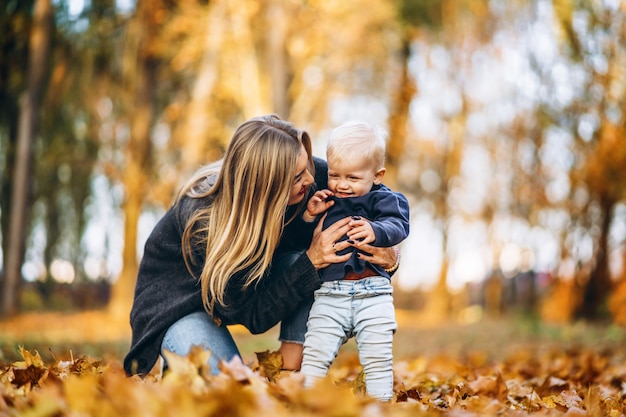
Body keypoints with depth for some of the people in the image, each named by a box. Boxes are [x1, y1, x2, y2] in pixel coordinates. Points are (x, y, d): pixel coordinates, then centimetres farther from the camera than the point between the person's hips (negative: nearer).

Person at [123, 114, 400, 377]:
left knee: (302, 258, -24)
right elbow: (254, 316, -30)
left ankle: (291, 368, -14)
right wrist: (311, 262, -38)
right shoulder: (203, 222, -37)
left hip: (249, 282, 6)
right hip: (178, 305, -5)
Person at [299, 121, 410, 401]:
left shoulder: (382, 199, 2)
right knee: (315, 354, 0)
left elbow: (398, 226, -17)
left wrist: (374, 230, -38)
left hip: (373, 294, -2)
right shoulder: (323, 201, 11)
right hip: (329, 293, 2)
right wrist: (308, 215, -5)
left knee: (377, 359, 1)